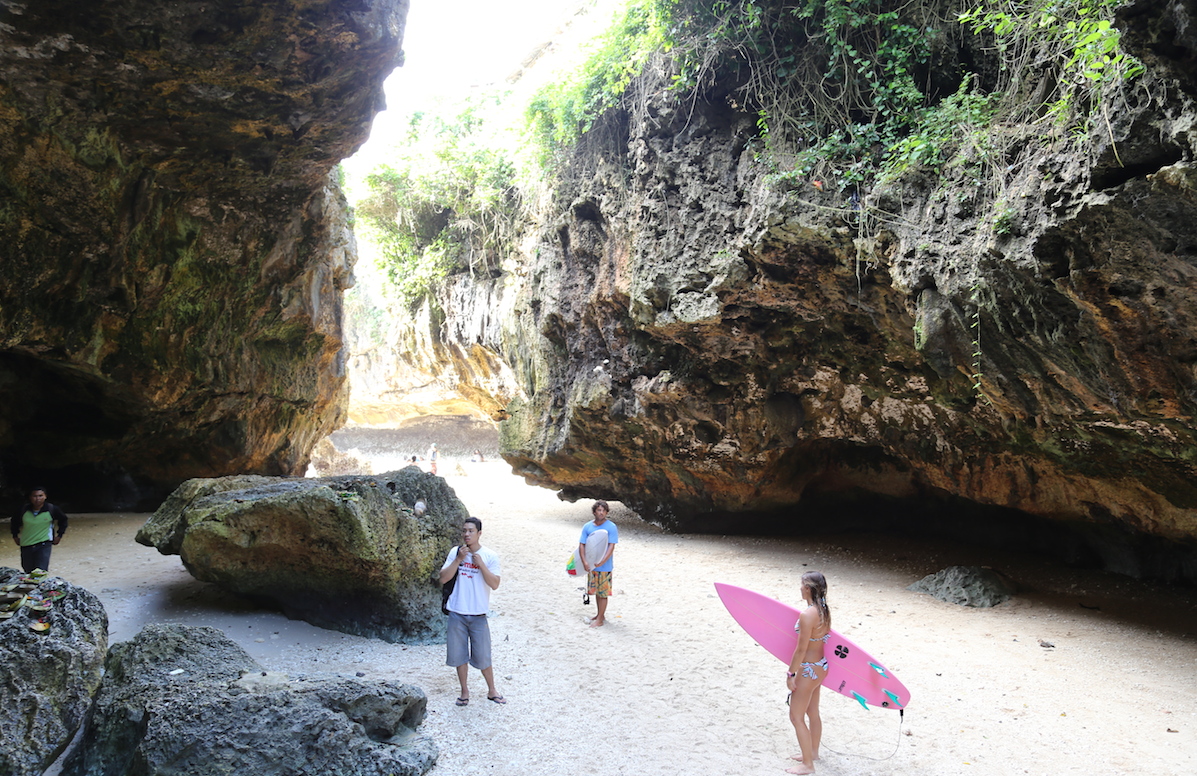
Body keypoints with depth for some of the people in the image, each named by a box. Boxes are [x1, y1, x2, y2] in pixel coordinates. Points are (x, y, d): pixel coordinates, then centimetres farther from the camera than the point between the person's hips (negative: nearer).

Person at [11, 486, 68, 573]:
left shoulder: (51, 509, -6)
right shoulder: (24, 510, -1)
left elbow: (63, 519, 12)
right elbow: (15, 521, 20)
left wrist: (59, 535, 8)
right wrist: (15, 536, 17)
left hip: (43, 546, -3)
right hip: (26, 546, 3)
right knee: (28, 573, 10)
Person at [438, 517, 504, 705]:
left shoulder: (490, 556, -5)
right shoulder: (455, 552, 1)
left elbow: (495, 584, -12)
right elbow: (443, 578, -6)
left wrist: (480, 564, -20)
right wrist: (459, 559, -16)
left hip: (478, 614, -2)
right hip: (457, 613, 2)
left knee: (483, 657, 6)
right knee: (459, 655, 11)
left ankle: (492, 691, 26)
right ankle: (464, 691, 29)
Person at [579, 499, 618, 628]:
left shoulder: (611, 527, -10)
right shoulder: (587, 527, 1)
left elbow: (611, 547, -14)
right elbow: (581, 545, 0)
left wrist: (602, 562, -23)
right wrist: (584, 562, -14)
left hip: (605, 566, -4)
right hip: (591, 565, 4)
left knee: (603, 593, 2)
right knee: (596, 591, 15)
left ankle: (600, 619, 10)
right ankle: (600, 615, 31)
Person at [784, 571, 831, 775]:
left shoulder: (807, 615, -28)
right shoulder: (824, 611, -1)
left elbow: (801, 649, -24)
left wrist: (791, 674, -13)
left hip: (808, 670, -9)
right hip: (820, 666, 9)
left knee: (796, 716, 6)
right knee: (812, 713, 24)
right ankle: (813, 752, 41)